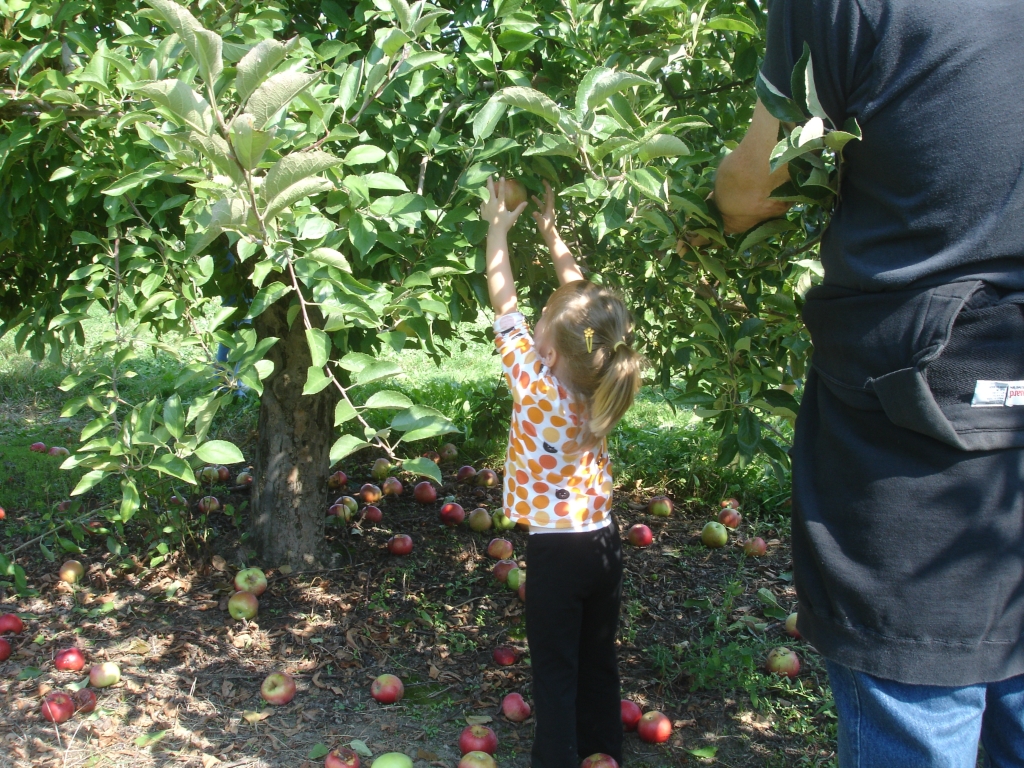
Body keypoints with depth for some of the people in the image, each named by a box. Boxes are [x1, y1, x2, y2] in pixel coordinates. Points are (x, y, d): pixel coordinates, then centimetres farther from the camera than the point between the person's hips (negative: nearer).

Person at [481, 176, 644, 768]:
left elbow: (505, 304, -11)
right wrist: (550, 232, 12)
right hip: (605, 538, 6)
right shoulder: (602, 379, -7)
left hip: (556, 548, -6)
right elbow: (582, 297, 5)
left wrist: (498, 229, 1)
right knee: (599, 661, 19)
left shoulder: (538, 386, -21)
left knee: (556, 669, 6)